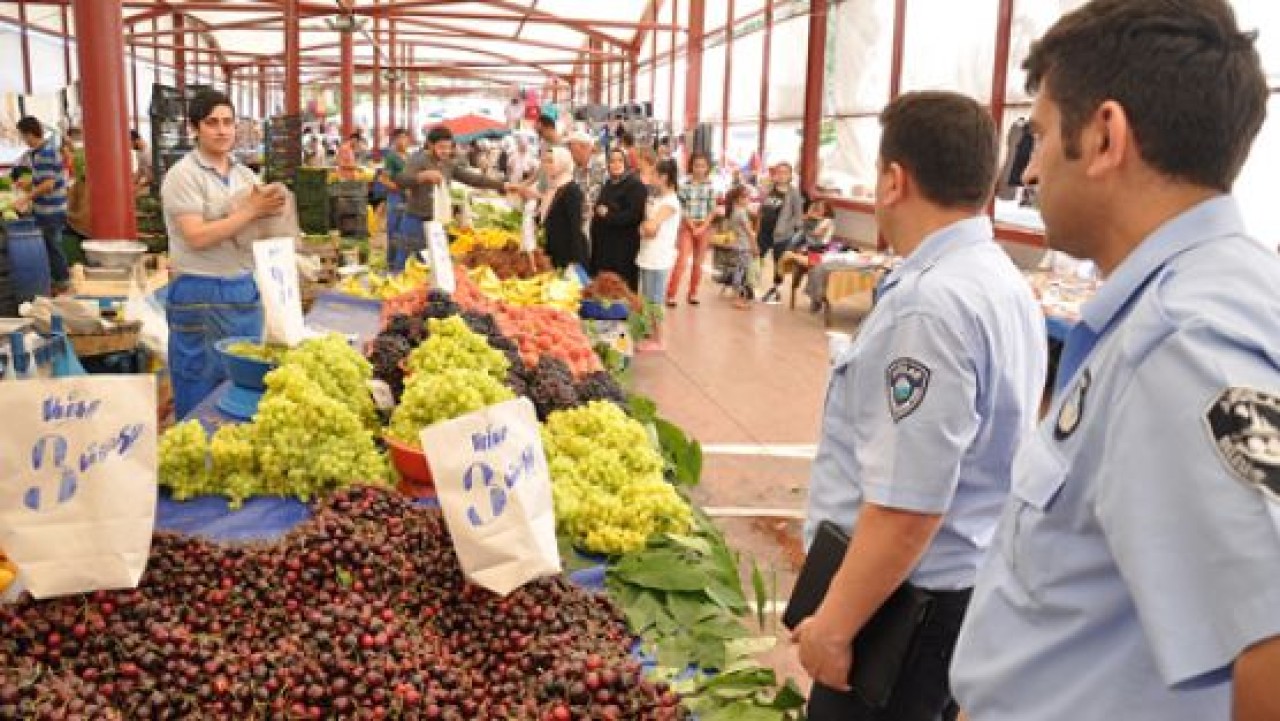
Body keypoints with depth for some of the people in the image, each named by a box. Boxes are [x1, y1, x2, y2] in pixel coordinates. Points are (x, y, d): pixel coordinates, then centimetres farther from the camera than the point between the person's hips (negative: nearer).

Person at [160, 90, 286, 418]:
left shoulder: (245, 174, 10)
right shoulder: (183, 175, -9)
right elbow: (197, 237, -19)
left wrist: (270, 211, -7)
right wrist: (251, 211, -19)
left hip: (245, 289, 6)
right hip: (201, 294, -6)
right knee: (202, 394, 3)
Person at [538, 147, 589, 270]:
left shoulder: (572, 190, -12)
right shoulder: (551, 189, 13)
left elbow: (575, 227, -17)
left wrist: (575, 260, -22)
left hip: (570, 253, -8)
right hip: (553, 253, 8)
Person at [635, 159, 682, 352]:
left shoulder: (670, 202, -16)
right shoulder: (657, 200, 12)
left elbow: (650, 228, -27)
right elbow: (647, 227, 10)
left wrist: (643, 226, -6)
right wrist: (644, 229, -12)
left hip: (658, 259, -9)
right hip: (647, 257, 9)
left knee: (654, 300, 0)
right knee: (646, 300, 15)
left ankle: (657, 340, 9)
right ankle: (651, 336, 25)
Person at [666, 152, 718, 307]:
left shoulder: (710, 186, 2)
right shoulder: (685, 185, -4)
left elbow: (712, 210, 1)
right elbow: (682, 209, -6)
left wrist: (703, 227, -10)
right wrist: (692, 227, -12)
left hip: (704, 227, 2)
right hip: (687, 226, -2)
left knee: (698, 262, 8)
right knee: (682, 261, -10)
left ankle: (693, 294, 19)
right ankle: (671, 295, -8)